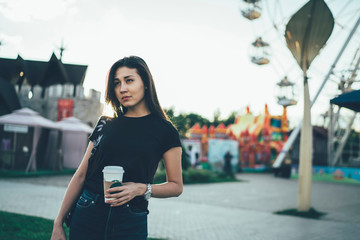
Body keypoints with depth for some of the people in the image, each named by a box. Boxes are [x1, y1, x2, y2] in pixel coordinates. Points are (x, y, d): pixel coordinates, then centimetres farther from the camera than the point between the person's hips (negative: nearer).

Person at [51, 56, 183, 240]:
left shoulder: (164, 131, -1)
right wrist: (58, 224, 4)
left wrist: (141, 189, -16)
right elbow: (81, 175, 6)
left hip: (130, 224, -2)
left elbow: (176, 186, 1)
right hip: (87, 217, 2)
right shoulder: (105, 125, 7)